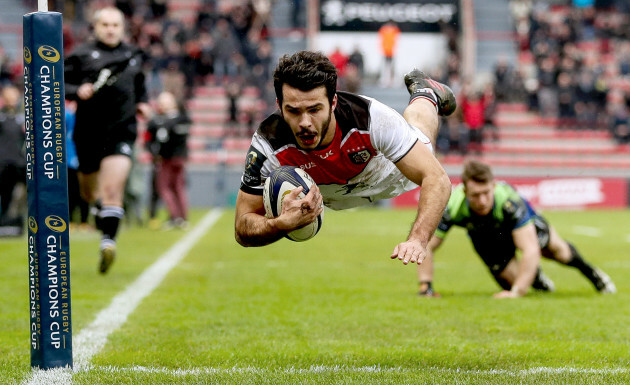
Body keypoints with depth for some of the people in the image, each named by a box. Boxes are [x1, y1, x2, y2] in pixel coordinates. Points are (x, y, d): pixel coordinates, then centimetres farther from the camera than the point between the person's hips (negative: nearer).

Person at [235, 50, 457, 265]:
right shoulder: (267, 146, -43)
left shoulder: (372, 118, -46)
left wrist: (417, 240, -60)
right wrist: (283, 223, -57)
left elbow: (437, 179, -43)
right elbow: (242, 230, -34)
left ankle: (424, 92, 58)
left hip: (391, 176, -1)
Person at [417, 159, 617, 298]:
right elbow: (426, 247, -34)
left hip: (519, 225, -1)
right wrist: (426, 287, -45)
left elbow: (531, 250, -52)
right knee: (513, 280, -1)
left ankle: (590, 272, 49)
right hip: (483, 236, 1)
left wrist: (517, 292, -60)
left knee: (558, 252, 15)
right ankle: (536, 277, 37)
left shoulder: (509, 201, -48)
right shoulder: (452, 207, -42)